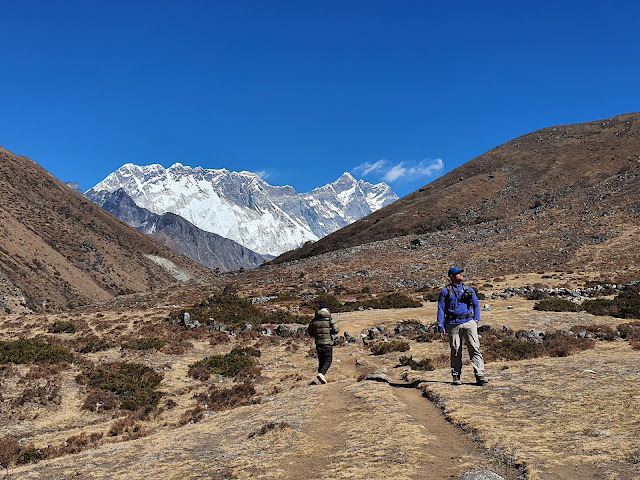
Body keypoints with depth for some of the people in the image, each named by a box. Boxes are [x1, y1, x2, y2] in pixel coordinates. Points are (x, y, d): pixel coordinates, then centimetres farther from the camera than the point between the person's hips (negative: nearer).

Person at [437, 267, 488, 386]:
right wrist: (440, 326, -1)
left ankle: (480, 376, -10)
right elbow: (441, 309, 6)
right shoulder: (445, 291, 7)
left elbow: (476, 305, 21)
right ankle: (456, 376, 12)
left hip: (469, 323, 1)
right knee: (455, 351, 2)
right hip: (453, 324, -1)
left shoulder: (469, 290, 15)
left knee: (475, 348, -9)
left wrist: (476, 320, 9)